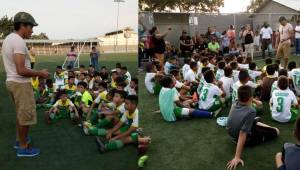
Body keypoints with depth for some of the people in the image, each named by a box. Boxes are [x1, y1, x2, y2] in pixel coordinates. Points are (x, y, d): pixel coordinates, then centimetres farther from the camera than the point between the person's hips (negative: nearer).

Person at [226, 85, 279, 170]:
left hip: (232, 135, 7)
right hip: (246, 139, -7)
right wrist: (237, 157, -34)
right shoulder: (251, 111, -35)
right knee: (276, 131, 11)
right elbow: (242, 134, -36)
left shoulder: (235, 104, -17)